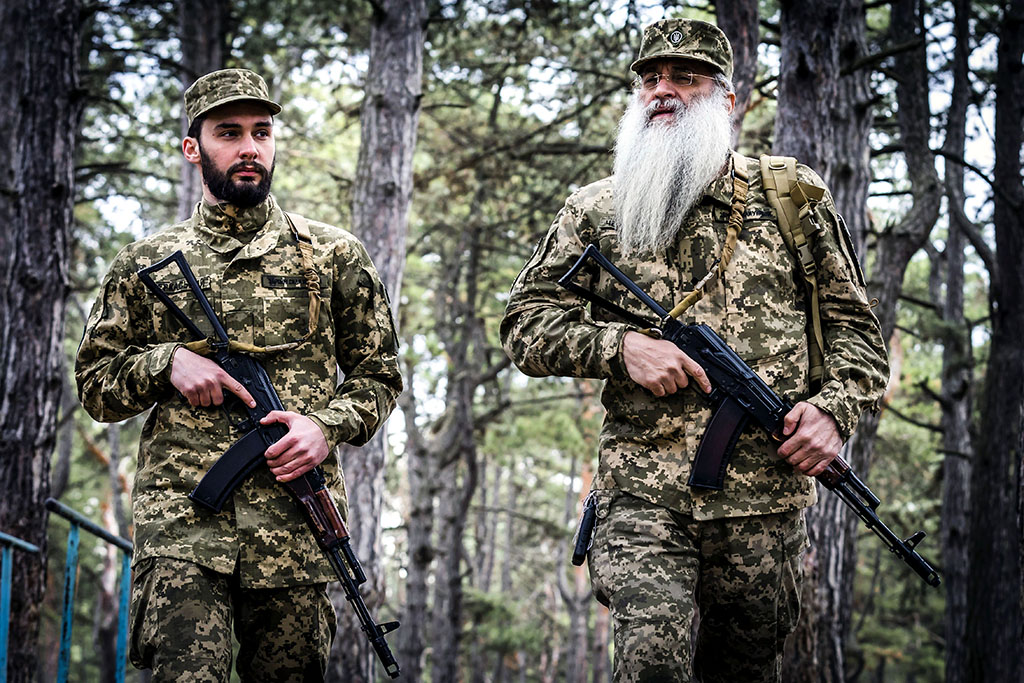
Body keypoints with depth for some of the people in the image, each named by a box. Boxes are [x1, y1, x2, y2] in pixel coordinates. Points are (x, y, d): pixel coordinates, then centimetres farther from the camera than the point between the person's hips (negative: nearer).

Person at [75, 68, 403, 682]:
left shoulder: (334, 256, 11)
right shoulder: (147, 264, 12)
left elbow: (378, 374, 14)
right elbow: (95, 385, 15)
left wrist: (328, 427, -6)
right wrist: (167, 362, -5)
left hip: (294, 526, 1)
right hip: (179, 520, -1)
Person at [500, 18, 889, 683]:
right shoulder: (595, 211, 10)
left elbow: (855, 326, 13)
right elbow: (524, 327, 9)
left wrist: (835, 410, -5)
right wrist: (619, 344, -8)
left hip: (767, 498, 1)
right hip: (642, 495, -1)